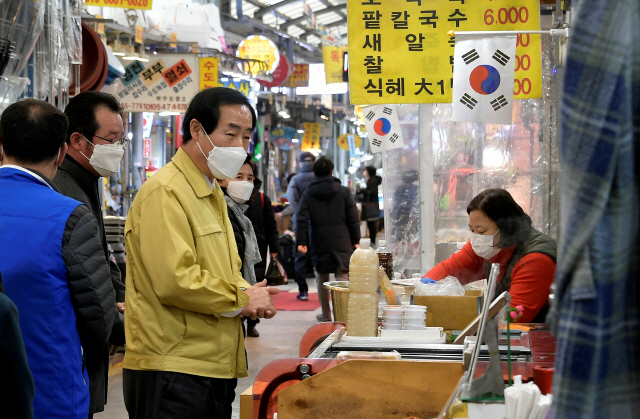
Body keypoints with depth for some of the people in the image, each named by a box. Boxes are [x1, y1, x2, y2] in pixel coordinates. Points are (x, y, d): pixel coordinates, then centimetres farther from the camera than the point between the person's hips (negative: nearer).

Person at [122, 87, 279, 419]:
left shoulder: (212, 194, 19)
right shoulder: (165, 192, -14)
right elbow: (174, 280, -23)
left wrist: (251, 297, 3)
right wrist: (241, 299, -10)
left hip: (214, 366, 10)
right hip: (172, 372, -10)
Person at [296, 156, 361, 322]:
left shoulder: (308, 194, 3)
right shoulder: (344, 192, 2)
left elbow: (301, 220, -5)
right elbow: (353, 219, 1)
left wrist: (301, 242, -7)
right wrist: (355, 240, 7)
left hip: (319, 244, 1)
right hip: (341, 243, -1)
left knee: (322, 278, 13)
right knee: (342, 277, -1)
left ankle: (326, 314, 18)